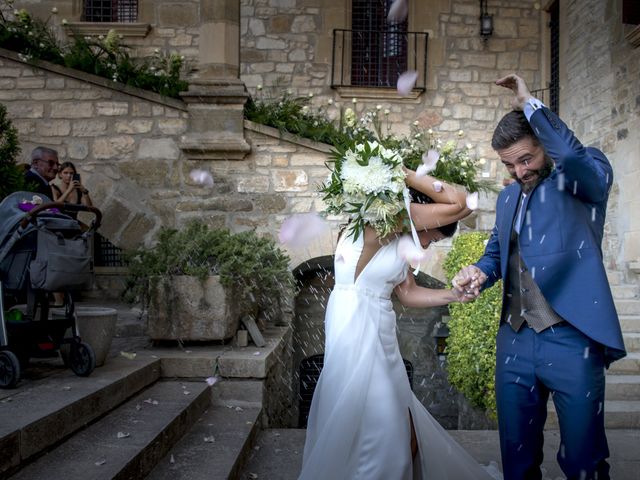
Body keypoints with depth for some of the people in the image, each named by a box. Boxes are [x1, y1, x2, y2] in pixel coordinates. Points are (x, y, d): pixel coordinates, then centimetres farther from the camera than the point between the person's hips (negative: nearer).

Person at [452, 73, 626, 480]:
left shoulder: (586, 179, -4)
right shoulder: (508, 197, 15)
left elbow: (572, 155, -28)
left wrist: (529, 103, -17)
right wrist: (479, 273, 2)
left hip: (572, 342, -5)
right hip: (514, 343, 6)